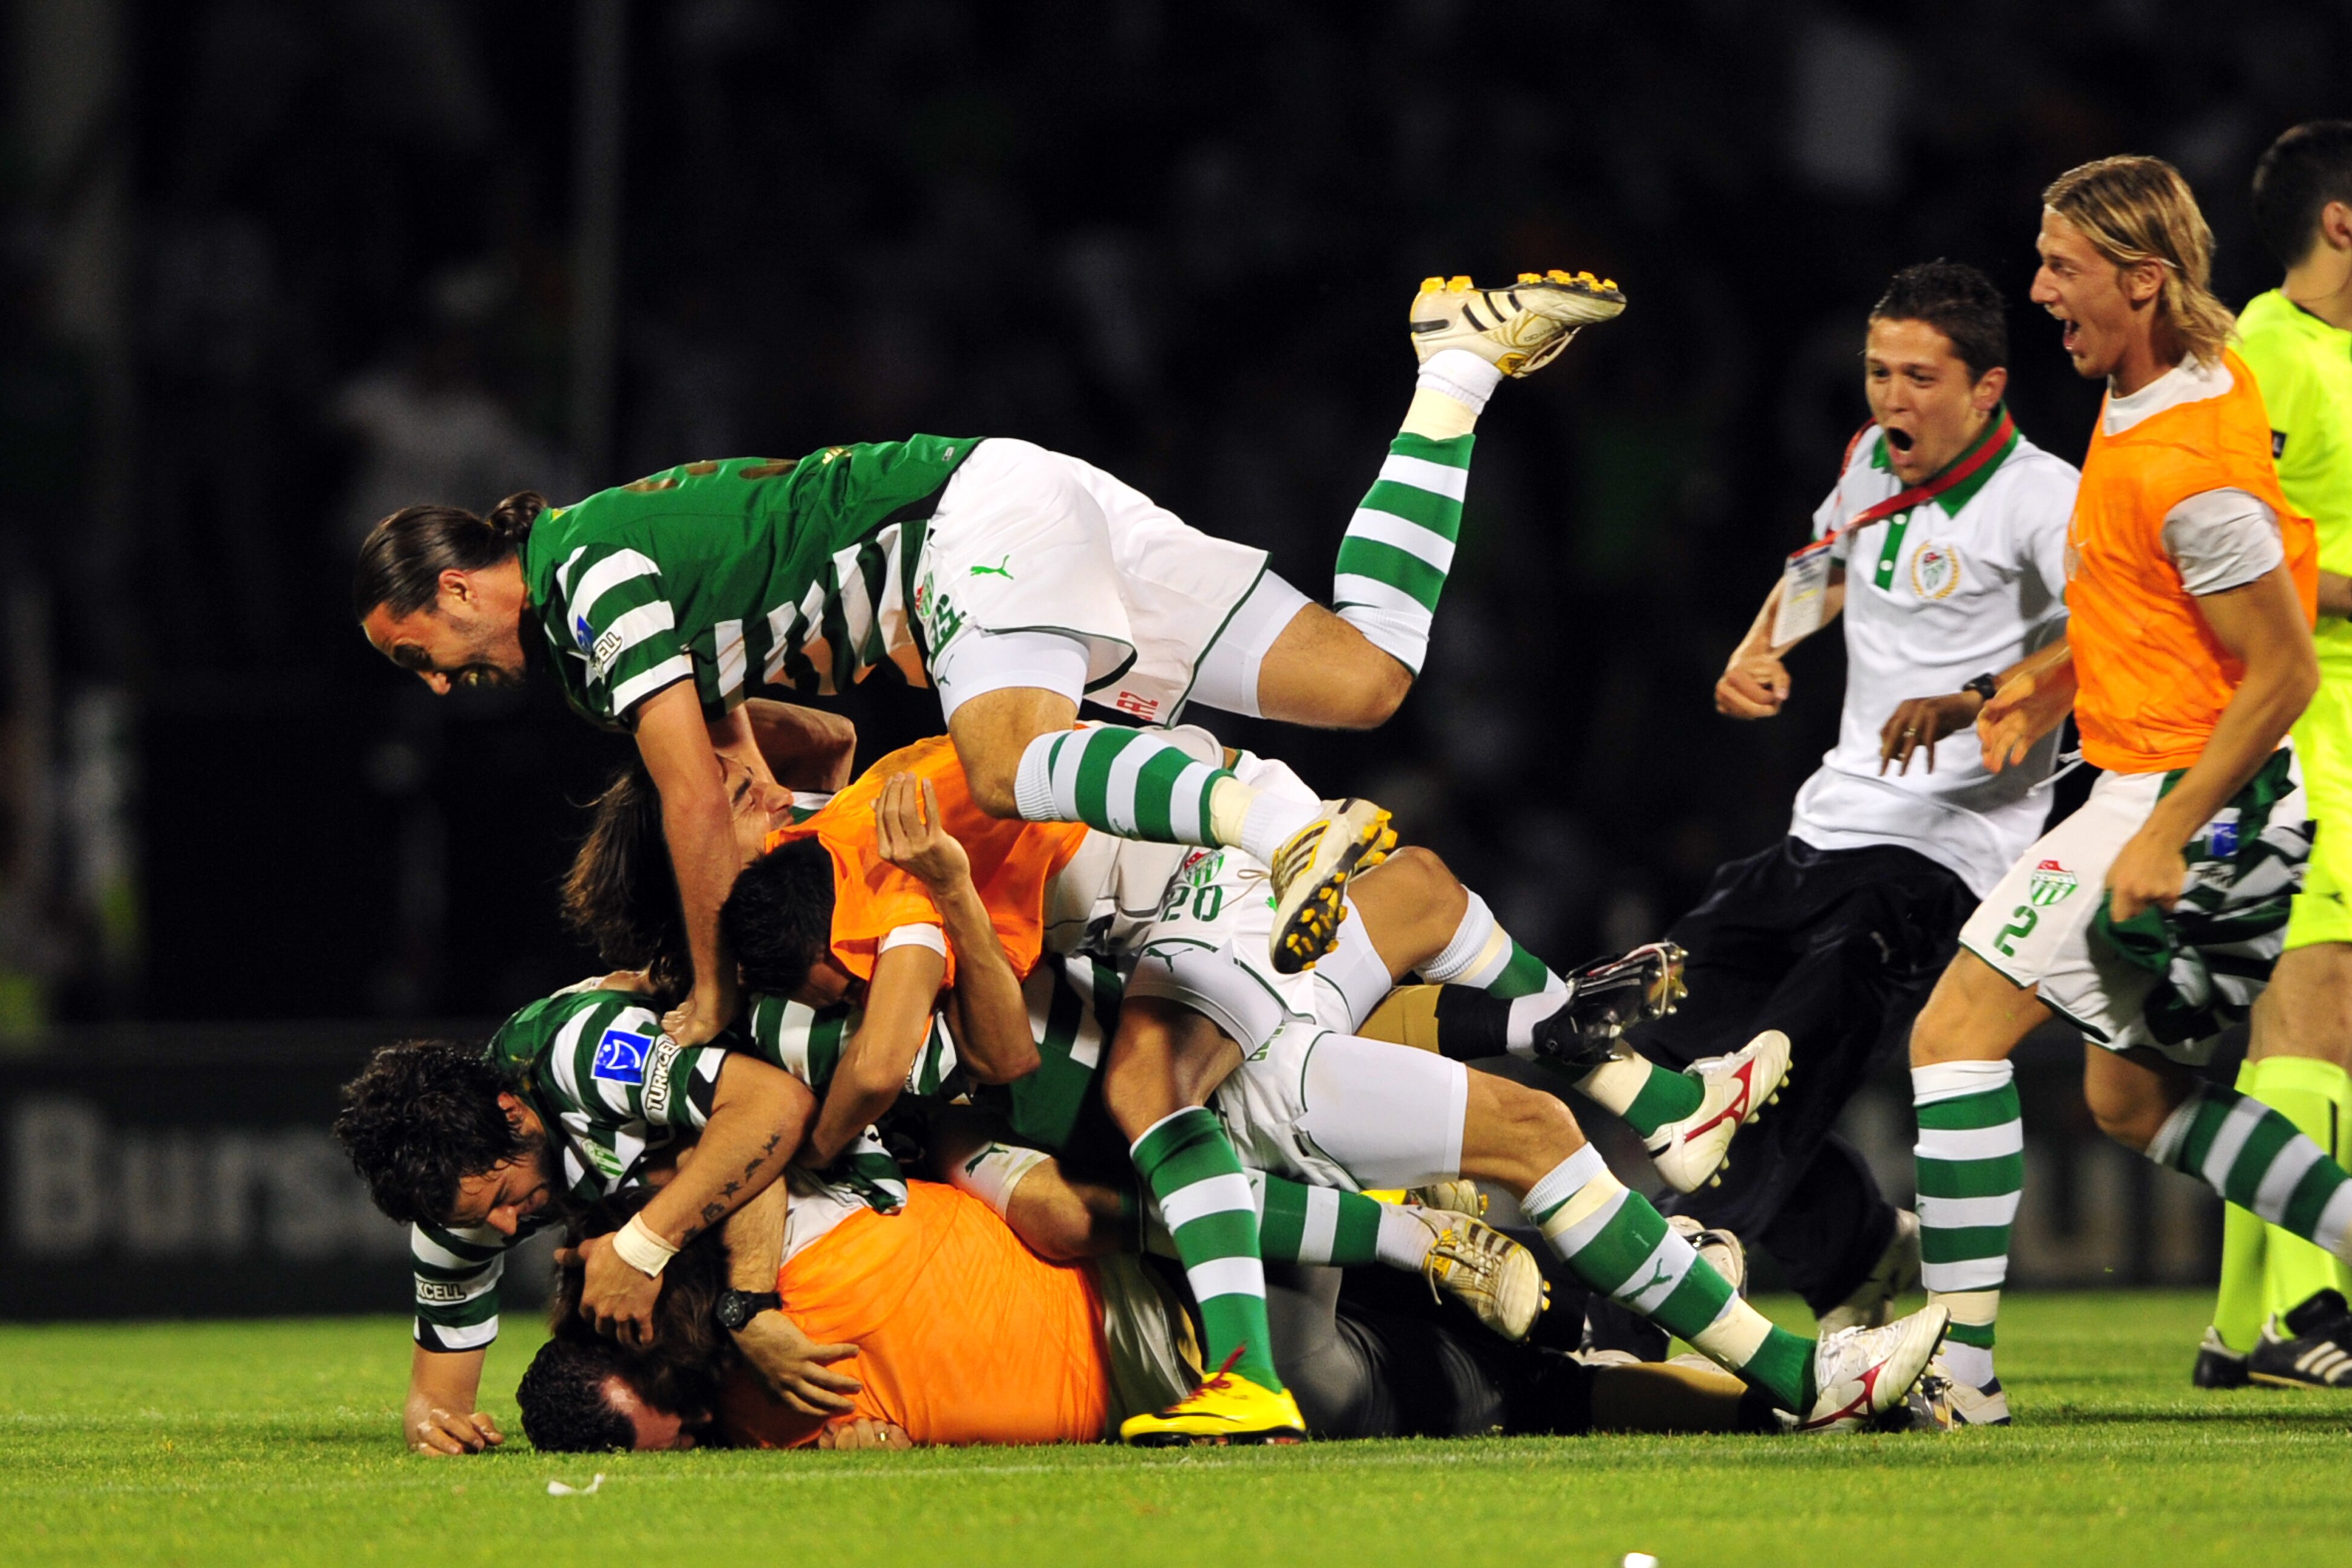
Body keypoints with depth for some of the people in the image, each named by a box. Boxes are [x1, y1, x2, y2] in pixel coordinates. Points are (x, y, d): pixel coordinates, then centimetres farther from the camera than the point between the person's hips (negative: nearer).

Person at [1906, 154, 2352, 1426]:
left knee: (1956, 1032, -11)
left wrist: (2168, 836, -22)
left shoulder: (2189, 463, -23)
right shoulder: (2153, 390, 8)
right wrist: (2058, 677, 10)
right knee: (2135, 1097, 19)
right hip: (2162, 788, 10)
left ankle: (1958, 1355, -14)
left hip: (2194, 798, -10)